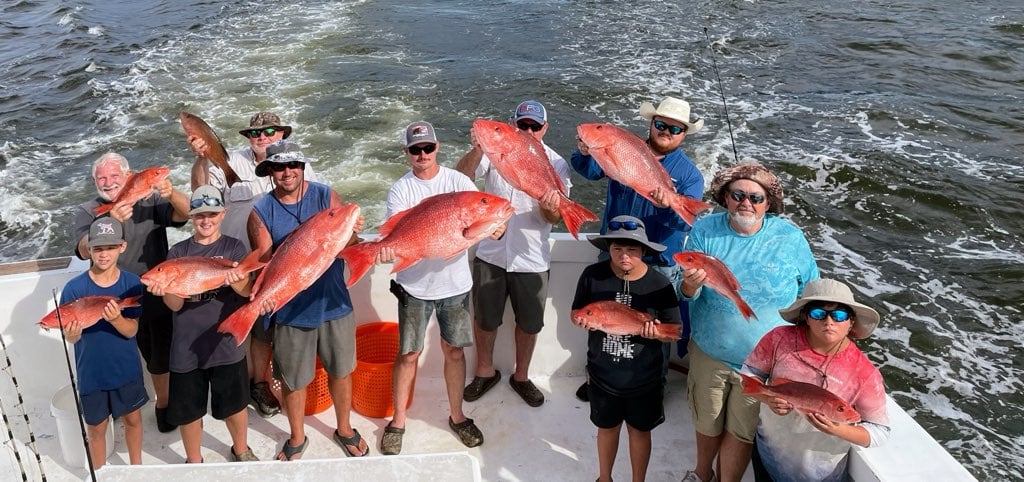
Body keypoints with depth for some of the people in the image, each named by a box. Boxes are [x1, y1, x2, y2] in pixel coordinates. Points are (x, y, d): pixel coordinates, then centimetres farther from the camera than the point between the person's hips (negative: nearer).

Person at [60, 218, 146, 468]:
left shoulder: (132, 283, -14)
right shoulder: (74, 288, -19)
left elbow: (131, 330, -13)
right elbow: (71, 338, -14)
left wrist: (116, 319, -34)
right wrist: (72, 333, -38)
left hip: (127, 368, 2)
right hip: (92, 373, -1)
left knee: (133, 419, 19)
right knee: (97, 427, 16)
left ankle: (136, 467, 43)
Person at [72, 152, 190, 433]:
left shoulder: (149, 201, -4)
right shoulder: (87, 212, -2)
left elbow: (184, 213, -21)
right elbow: (84, 251, -21)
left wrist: (171, 194, -44)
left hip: (155, 298, 0)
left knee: (160, 360, 13)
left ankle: (163, 404, 35)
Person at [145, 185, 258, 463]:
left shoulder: (234, 248, -1)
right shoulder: (178, 252, 2)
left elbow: (249, 291, -13)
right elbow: (176, 305, -4)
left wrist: (235, 281, -35)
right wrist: (165, 291, -27)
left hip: (226, 344, -1)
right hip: (187, 348, 1)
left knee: (234, 404, 15)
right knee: (188, 409, 14)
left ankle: (241, 450, 41)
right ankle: (194, 461, 37)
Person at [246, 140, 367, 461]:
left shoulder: (326, 196, -6)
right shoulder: (261, 213, -7)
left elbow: (351, 247, -10)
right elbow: (264, 263, -10)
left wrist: (351, 232, -34)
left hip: (334, 302, 1)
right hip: (291, 310, -1)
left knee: (341, 370, 17)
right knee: (293, 380, 15)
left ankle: (344, 430, 42)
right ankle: (297, 438, 40)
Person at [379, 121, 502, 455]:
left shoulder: (457, 181, -3)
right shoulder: (400, 190, -5)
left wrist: (494, 226, -35)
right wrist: (387, 249, -40)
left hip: (455, 283, 1)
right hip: (415, 285, -1)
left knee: (454, 350, 14)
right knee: (409, 354, 8)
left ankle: (457, 416, 32)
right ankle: (397, 422, 25)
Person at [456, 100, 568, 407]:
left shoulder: (556, 163, -6)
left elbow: (556, 217, -8)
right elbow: (461, 178, -19)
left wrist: (550, 208, -32)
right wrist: (479, 148, -35)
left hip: (532, 259, 0)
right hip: (491, 254, 0)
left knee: (529, 324, 15)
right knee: (485, 320, 16)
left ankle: (521, 376, 38)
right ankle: (485, 372, 39)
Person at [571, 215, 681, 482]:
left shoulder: (659, 284, -16)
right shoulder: (593, 275, -14)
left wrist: (656, 331, -28)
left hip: (644, 378, -1)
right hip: (602, 373, 1)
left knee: (639, 430, 19)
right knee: (607, 427, 22)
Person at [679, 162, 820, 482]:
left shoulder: (790, 238, -13)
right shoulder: (705, 230, -11)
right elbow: (685, 295, -12)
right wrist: (690, 285, -35)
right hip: (709, 353, 2)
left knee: (741, 431, 15)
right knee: (707, 423, 22)